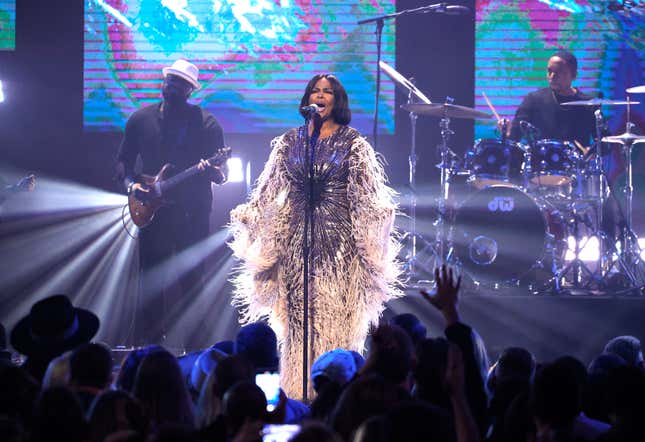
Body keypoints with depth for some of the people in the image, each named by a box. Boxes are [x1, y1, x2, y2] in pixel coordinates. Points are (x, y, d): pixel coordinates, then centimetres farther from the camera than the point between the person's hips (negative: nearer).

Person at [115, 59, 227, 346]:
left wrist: (211, 171, -22)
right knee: (151, 281, 1)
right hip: (153, 211, 2)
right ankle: (150, 342, 5)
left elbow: (222, 174, 1)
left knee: (192, 279, -2)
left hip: (193, 214, -2)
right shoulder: (140, 120, 8)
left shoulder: (205, 123, 1)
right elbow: (123, 161, 14)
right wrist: (131, 184, -6)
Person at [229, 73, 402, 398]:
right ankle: (298, 387, 3)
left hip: (338, 235, -2)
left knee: (335, 309, -7)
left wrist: (381, 212, -17)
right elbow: (270, 188, 13)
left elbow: (366, 189, -1)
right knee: (297, 307, -1)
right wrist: (247, 215, 4)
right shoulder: (290, 141, 12)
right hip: (297, 233, 3)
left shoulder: (351, 141, 4)